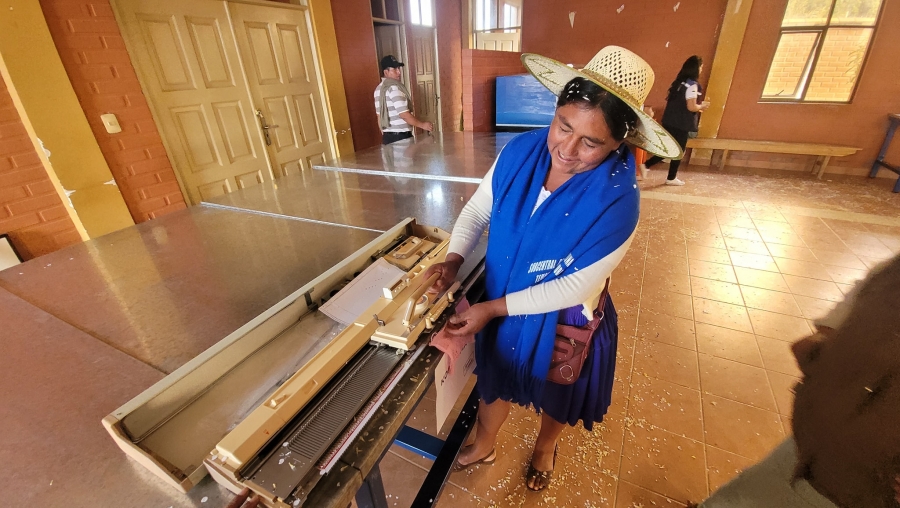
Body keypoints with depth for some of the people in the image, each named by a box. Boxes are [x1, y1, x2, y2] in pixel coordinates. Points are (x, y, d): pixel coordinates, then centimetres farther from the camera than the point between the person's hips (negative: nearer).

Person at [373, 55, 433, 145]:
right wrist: (422, 125, -14)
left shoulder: (379, 89, 12)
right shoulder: (394, 87, -15)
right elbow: (404, 114, -22)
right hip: (400, 136, -9)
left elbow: (379, 116, 16)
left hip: (388, 136, 9)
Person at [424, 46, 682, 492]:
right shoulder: (520, 152, -17)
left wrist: (493, 308, -25)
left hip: (562, 324, -3)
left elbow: (574, 288, -25)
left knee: (555, 396, 27)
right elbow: (477, 209, -5)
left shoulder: (617, 201, -29)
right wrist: (454, 258, -21)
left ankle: (545, 448, 65)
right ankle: (484, 446, 61)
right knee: (494, 380, 27)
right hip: (497, 308, 4)